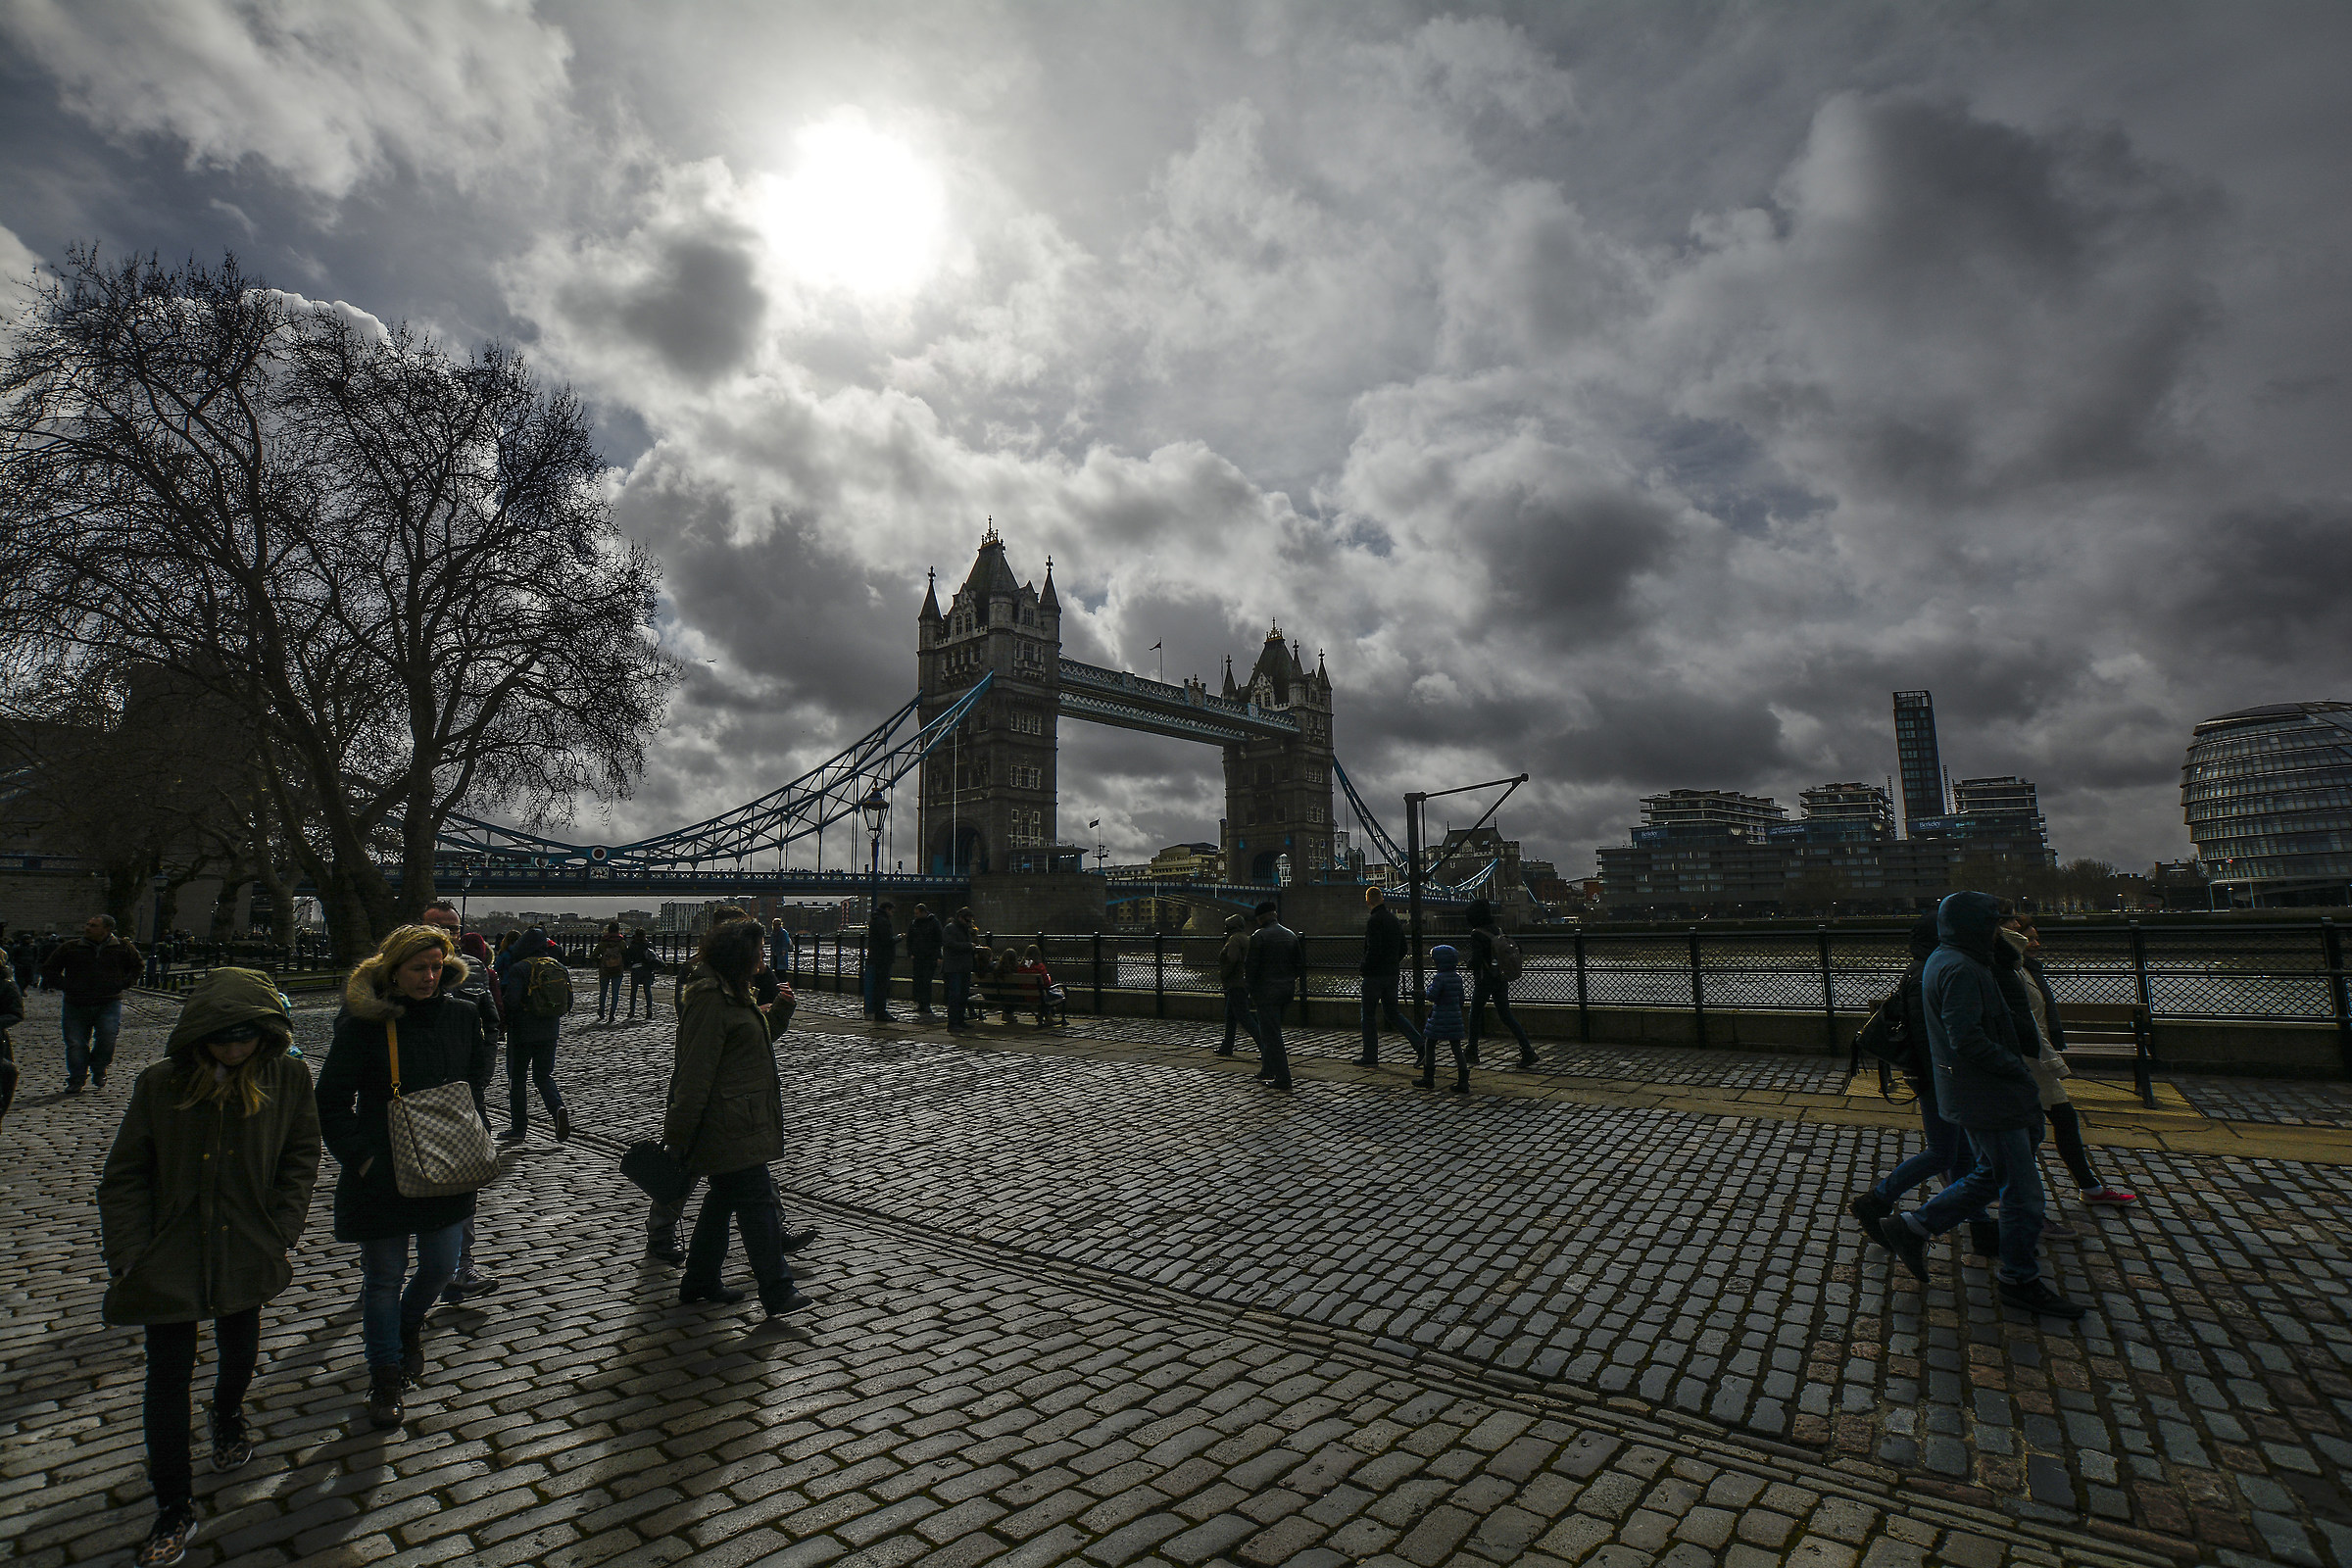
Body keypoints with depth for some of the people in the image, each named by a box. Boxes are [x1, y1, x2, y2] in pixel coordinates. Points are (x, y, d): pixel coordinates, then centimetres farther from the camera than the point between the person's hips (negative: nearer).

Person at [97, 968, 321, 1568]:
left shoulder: (287, 1078, -11)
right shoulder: (161, 1085, -12)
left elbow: (300, 1157, -3)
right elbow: (125, 1176, -4)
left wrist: (278, 1234, -8)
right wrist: (128, 1257, -9)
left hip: (246, 1255, 1)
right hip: (170, 1258, -1)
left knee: (239, 1351, 21)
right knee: (168, 1375, 5)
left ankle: (228, 1416, 54)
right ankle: (174, 1510, 20)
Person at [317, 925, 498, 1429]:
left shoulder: (461, 1015, -1)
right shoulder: (363, 1024, -12)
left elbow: (484, 1062, 18)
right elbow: (331, 1100, -6)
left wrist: (464, 1094, 2)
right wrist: (358, 1155, -12)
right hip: (382, 1173, -3)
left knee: (441, 1267, 12)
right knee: (384, 1277, 9)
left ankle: (408, 1325, 45)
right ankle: (385, 1376, 28)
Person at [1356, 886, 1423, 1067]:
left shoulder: (1374, 920, -15)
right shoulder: (1394, 919, 11)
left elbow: (1373, 950, -23)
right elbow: (1403, 949, 16)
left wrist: (1365, 969, -10)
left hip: (1375, 975, -8)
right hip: (1392, 974, 8)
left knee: (1369, 1015, 4)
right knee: (1392, 1013, 15)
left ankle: (1370, 1056, 10)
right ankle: (1420, 1045, 3)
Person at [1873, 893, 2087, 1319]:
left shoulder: (1944, 961, 11)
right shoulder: (1959, 970, -22)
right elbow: (1967, 1040, -25)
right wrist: (2016, 1069, -16)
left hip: (1974, 1092, 10)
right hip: (1986, 1098, -10)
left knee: (1991, 1174, 20)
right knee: (2023, 1191, 3)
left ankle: (1912, 1227, 23)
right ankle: (2019, 1279, 19)